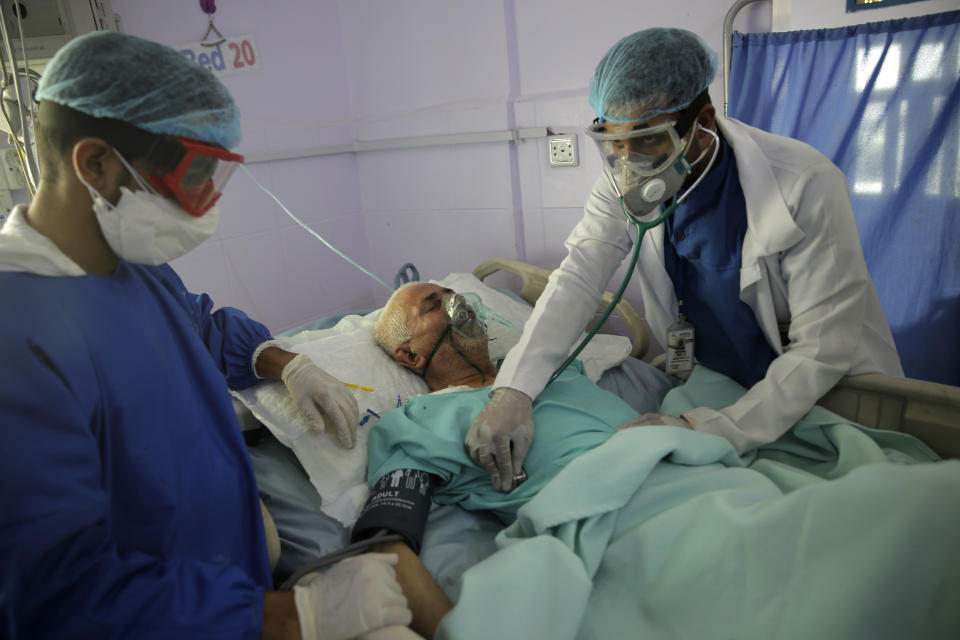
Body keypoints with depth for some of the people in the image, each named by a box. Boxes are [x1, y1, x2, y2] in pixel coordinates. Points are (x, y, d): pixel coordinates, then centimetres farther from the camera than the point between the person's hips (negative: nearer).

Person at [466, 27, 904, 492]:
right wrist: (512, 390, -35)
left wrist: (710, 430, -36)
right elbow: (578, 277, -19)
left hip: (826, 394, -3)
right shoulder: (624, 182, -12)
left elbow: (825, 348, -26)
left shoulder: (806, 187, -25)